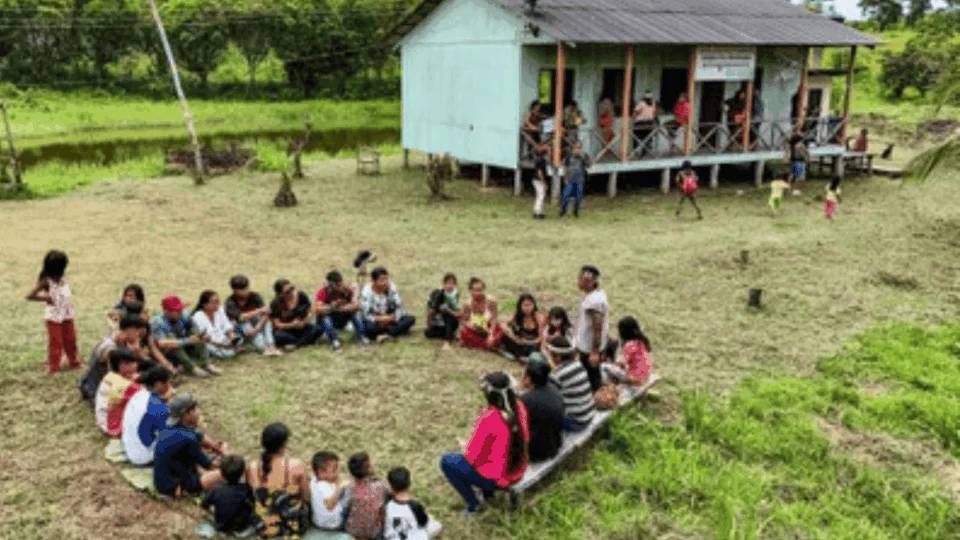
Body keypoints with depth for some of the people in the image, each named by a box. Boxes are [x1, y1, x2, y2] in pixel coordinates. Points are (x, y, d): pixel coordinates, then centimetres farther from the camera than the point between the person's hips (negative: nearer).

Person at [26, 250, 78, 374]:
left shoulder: (63, 280, 0)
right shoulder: (46, 282, -17)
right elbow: (30, 296, -21)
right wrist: (46, 298, -20)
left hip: (67, 316, 5)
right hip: (54, 317, -5)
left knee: (70, 340, 15)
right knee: (55, 343, 4)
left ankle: (73, 362, 32)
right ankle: (53, 367, 18)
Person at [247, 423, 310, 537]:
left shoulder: (252, 468, -13)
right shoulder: (297, 466, -22)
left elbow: (252, 496, 2)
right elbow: (306, 496, -10)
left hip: (264, 529, 4)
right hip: (294, 527, -3)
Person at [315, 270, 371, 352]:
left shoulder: (348, 289, -16)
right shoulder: (323, 291, -23)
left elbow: (356, 305, -30)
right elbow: (317, 309, -36)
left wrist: (342, 308, -45)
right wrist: (332, 307, -50)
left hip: (342, 320, 2)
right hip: (328, 321, -2)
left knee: (356, 310, -23)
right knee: (324, 314, -34)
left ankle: (362, 337, -28)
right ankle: (334, 341, -37)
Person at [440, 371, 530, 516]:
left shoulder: (488, 419, -30)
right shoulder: (519, 407, -11)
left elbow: (472, 457, -20)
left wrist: (464, 447, 4)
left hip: (496, 478, -7)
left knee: (446, 462, 8)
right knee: (468, 450, 27)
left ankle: (474, 504, 14)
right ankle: (488, 491, 29)